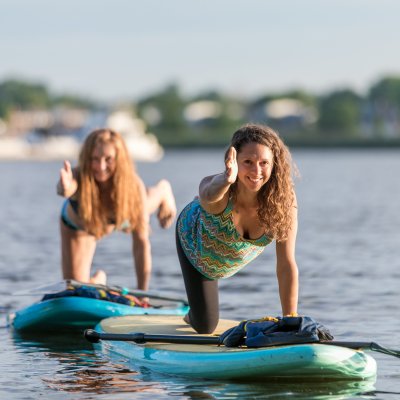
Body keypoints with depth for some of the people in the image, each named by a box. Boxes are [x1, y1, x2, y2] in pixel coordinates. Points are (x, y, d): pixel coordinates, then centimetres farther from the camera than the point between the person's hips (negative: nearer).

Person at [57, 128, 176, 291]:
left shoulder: (133, 186, -40)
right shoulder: (80, 178, -44)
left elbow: (141, 242, -34)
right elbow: (66, 188, -71)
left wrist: (142, 293, -31)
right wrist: (65, 188, -96)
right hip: (77, 225, -1)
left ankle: (163, 191, 68)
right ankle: (97, 280, 38)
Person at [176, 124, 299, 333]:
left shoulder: (284, 200, -38)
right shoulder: (219, 189, -45)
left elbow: (286, 266, -34)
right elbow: (208, 196, -72)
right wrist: (226, 180, -95)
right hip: (197, 243, -3)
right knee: (205, 326, 7)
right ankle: (193, 315, 42)